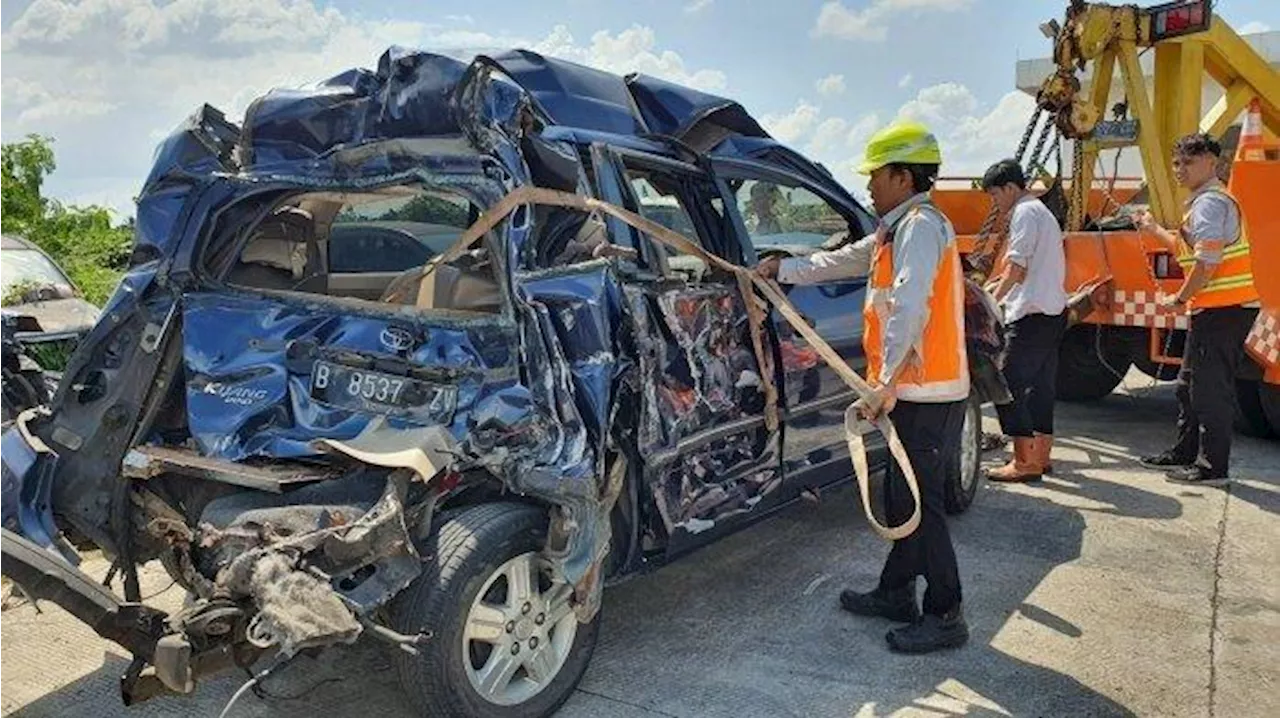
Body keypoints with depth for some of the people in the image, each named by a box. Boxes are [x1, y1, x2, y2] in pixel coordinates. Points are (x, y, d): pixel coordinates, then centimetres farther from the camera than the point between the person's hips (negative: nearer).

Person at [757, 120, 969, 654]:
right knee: (900, 494, 17)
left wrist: (886, 383, -31)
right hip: (914, 390, 10)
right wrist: (785, 269, 33)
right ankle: (896, 592, 31)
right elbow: (843, 261, 30)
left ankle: (945, 616, 9)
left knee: (920, 503, -3)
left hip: (925, 394, -10)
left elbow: (908, 309, -27)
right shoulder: (898, 230, 18)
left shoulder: (921, 227, -15)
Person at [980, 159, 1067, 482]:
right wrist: (998, 283, 25)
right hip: (1053, 311, 11)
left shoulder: (1025, 212, -9)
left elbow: (1017, 266, -16)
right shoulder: (1042, 211, 23)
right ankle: (1041, 455, 20)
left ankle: (1024, 462, -10)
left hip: (1032, 314, -11)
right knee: (1040, 385, 13)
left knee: (1008, 385, -10)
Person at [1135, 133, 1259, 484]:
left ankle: (1212, 467, -1)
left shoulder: (1210, 202, -14)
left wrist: (1178, 300, -13)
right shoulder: (1207, 201, 19)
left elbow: (1207, 262, -22)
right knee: (1191, 384, 18)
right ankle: (1185, 453, 28)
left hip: (1222, 308, -11)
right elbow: (1189, 251, 25)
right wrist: (1154, 229, 27)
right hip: (1226, 307, 11)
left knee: (1210, 387, -7)